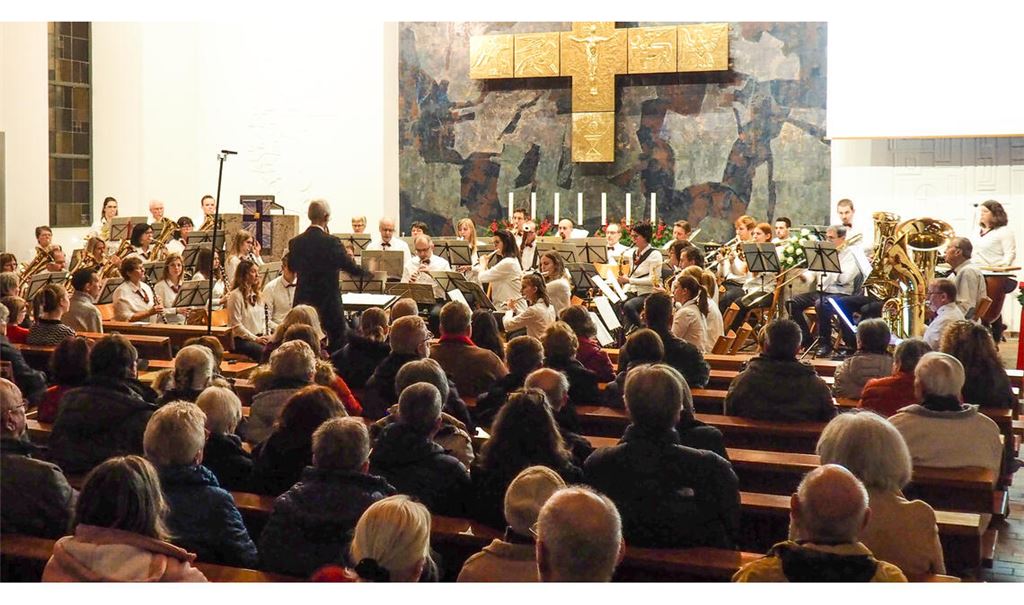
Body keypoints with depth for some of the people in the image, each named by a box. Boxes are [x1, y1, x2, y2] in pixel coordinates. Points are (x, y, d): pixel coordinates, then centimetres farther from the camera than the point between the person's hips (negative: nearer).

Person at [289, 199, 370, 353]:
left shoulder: (295, 242, -2)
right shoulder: (332, 242, -15)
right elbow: (352, 269, -9)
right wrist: (370, 272, 11)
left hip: (302, 303, 4)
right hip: (329, 304, -4)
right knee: (337, 346, 7)